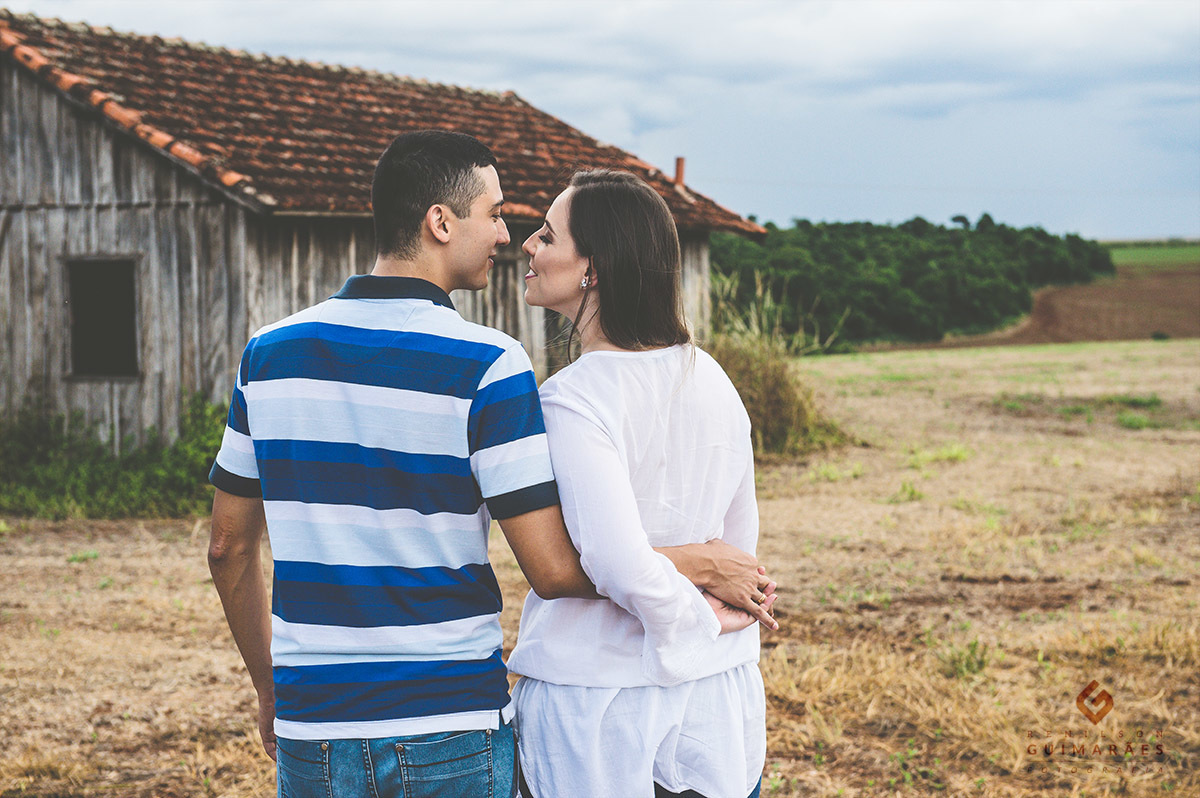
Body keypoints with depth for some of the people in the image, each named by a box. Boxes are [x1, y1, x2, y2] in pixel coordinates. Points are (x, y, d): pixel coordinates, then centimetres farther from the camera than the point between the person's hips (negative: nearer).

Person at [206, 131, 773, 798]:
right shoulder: (486, 367, -13)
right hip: (449, 735, -4)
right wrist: (695, 564, -2)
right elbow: (554, 569, -16)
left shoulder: (269, 352, 2)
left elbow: (230, 547, 9)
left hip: (311, 734, 4)